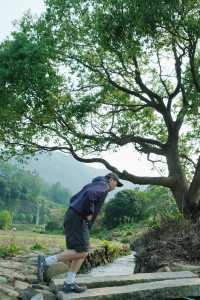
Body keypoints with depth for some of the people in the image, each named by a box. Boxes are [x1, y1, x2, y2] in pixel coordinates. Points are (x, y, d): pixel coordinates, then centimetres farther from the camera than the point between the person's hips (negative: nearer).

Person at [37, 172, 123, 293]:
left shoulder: (93, 185, 27)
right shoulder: (103, 186, -2)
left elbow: (74, 199, 28)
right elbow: (90, 195, -26)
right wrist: (89, 213, -16)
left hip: (73, 218, 10)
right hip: (78, 219, -10)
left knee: (83, 252, 8)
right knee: (81, 251, -12)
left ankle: (69, 283, 5)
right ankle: (46, 261, -11)